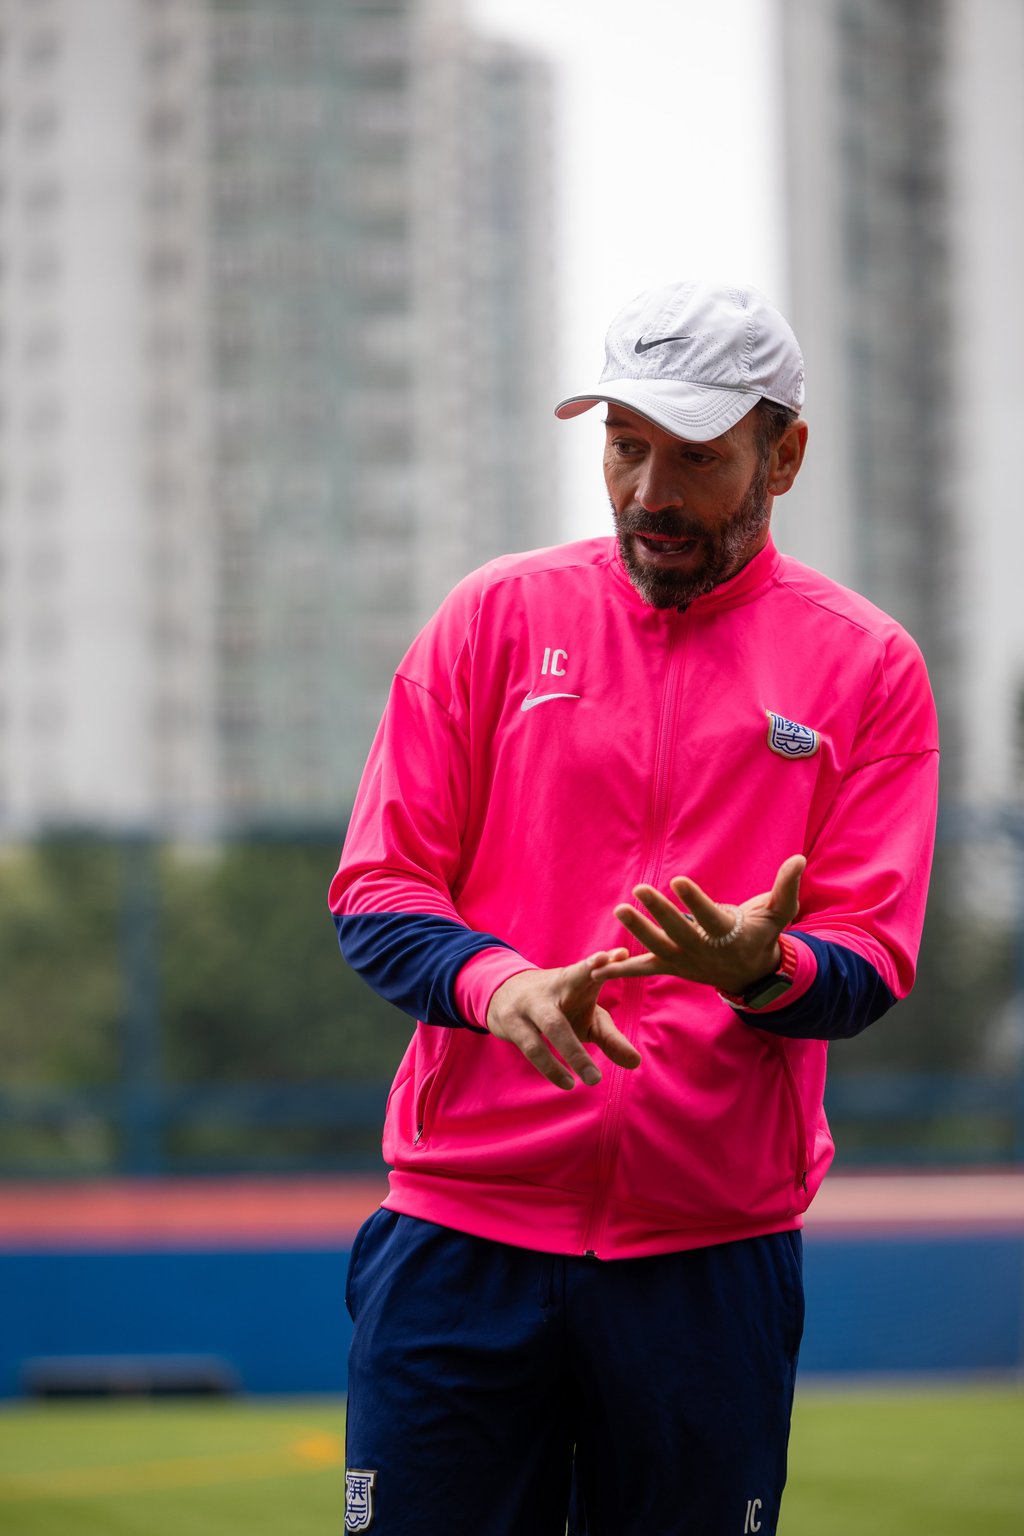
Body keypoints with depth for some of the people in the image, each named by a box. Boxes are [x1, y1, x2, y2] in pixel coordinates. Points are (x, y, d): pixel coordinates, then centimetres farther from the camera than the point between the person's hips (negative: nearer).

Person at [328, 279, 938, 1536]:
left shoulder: (867, 666, 5)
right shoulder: (499, 616, 7)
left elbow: (872, 958, -1)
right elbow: (376, 892, 3)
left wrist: (762, 969, -25)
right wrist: (496, 981, -18)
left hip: (714, 1254, 0)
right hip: (463, 1229, 0)